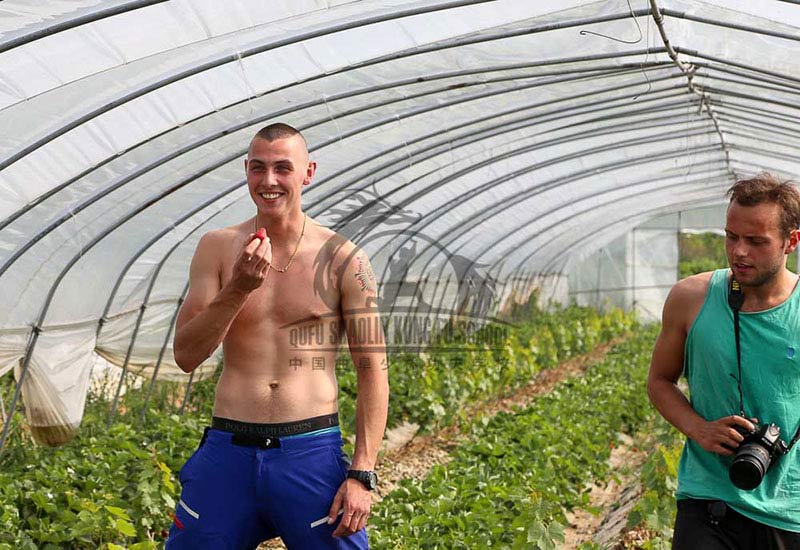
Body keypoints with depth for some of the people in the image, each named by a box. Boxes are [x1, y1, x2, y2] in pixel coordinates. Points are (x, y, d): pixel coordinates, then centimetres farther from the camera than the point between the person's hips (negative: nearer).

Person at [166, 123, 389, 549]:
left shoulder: (343, 259, -1)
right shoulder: (217, 248, 5)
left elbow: (373, 370, -1)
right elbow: (185, 355, 0)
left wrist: (362, 474, -7)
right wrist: (238, 289, -15)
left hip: (311, 450, -2)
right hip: (227, 450, 2)